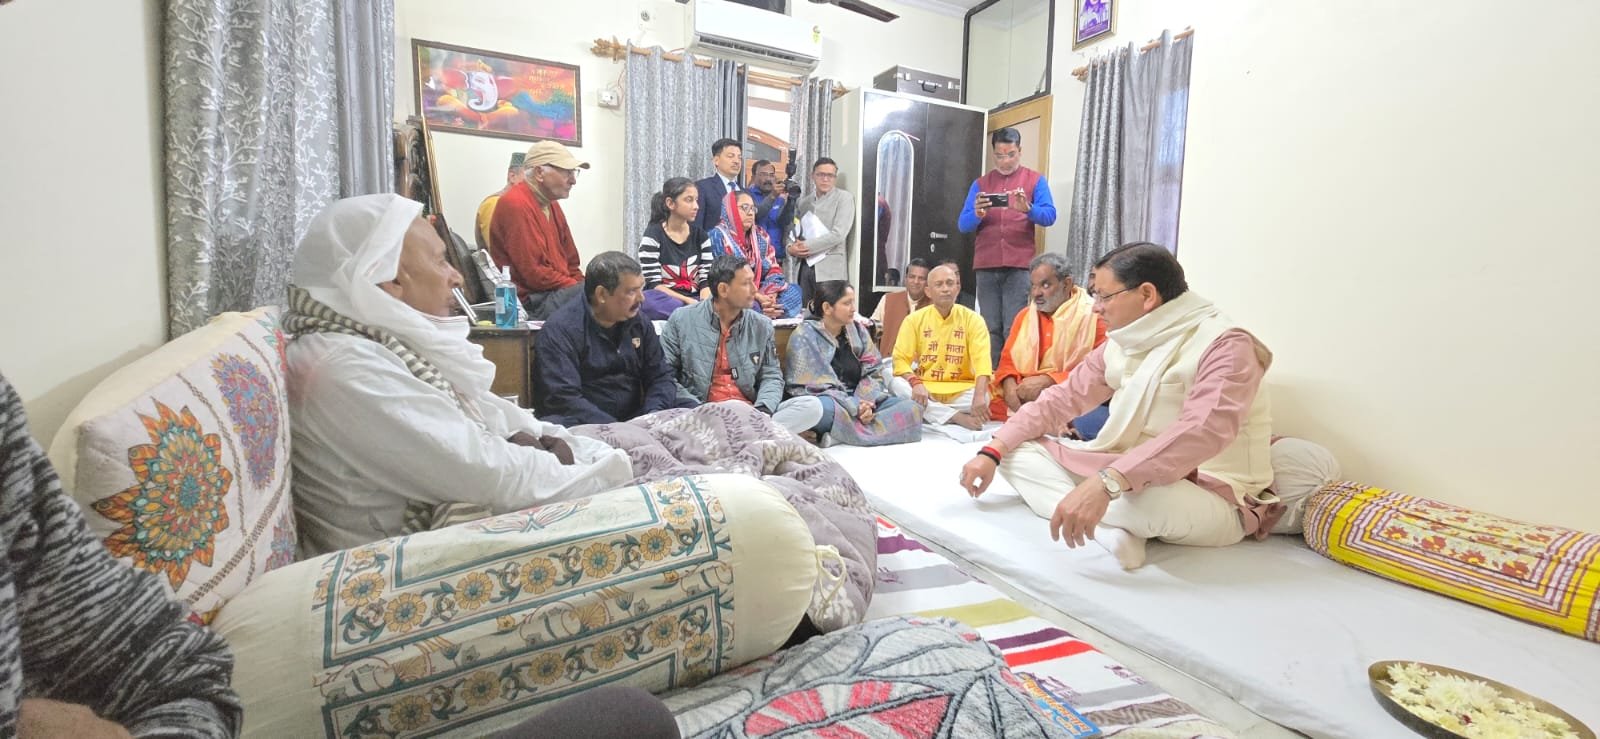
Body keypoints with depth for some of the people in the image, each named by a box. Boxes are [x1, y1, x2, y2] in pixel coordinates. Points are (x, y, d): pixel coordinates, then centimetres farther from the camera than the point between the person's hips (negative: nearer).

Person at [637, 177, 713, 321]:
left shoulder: (700, 235, 10)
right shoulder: (652, 235, -4)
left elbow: (706, 279, 3)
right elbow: (654, 285, -10)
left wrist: (705, 303, -19)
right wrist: (688, 301, -22)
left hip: (694, 300, 2)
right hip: (664, 299, -2)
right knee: (649, 299, -39)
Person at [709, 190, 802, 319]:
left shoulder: (760, 235, 13)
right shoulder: (718, 236, -6)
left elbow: (773, 269, 7)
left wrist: (770, 295, -15)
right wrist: (758, 297, -20)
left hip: (762, 296, 7)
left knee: (794, 291, -12)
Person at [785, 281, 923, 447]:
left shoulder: (858, 330, 9)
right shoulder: (804, 336, -6)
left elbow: (874, 372, 6)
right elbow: (813, 385, -13)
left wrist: (866, 403, -15)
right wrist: (854, 407, -21)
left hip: (858, 399, 6)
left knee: (912, 408, -15)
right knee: (825, 408, -40)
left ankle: (838, 435, -25)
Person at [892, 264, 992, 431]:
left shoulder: (972, 319, -2)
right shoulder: (914, 319, 1)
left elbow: (982, 361, -15)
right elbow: (900, 359, -6)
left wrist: (979, 396, -33)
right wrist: (915, 383, -27)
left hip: (961, 391, -1)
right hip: (925, 389, 1)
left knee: (985, 398, -31)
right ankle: (959, 418, -27)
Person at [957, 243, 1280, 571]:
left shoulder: (1225, 345, -18)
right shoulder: (1120, 344, 5)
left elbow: (1202, 432, -34)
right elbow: (1062, 399, 6)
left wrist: (1105, 484, -46)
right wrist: (991, 453, -5)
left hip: (1212, 500, -8)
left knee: (1144, 497, -43)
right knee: (1015, 451, -2)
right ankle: (1106, 528, -23)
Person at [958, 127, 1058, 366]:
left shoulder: (1035, 180, 10)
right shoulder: (980, 183, 14)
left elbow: (1049, 216, -3)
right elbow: (962, 224, 5)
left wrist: (1027, 209, -24)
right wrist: (977, 214, -17)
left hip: (1019, 265, -2)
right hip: (986, 266, 2)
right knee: (989, 328, -1)